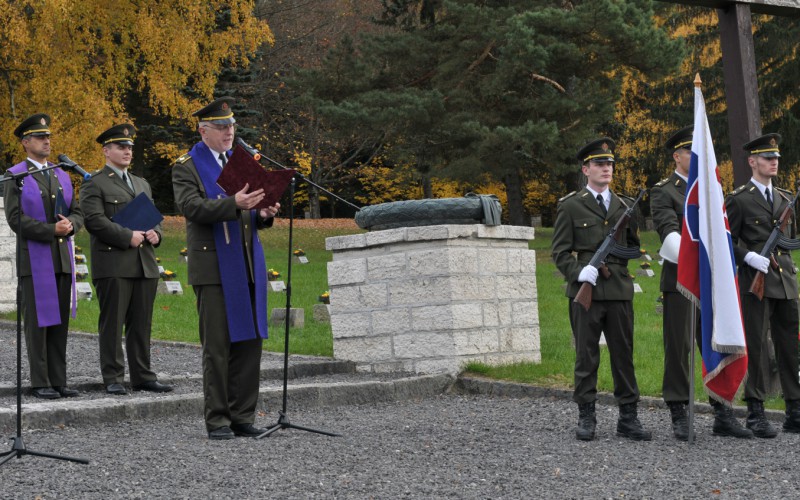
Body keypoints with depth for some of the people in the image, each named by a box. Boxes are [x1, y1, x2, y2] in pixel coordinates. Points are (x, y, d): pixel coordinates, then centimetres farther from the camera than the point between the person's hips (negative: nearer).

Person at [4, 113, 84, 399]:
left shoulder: (62, 176, 17)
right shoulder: (16, 177, -1)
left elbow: (77, 213, 15)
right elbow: (15, 218, -11)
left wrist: (70, 224, -8)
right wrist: (52, 230, -18)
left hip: (63, 260, 5)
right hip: (34, 260, -5)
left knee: (60, 323, 6)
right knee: (38, 322, -3)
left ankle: (59, 381, 10)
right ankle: (41, 383, 1)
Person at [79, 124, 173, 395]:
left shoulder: (143, 184, 23)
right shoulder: (94, 184, 0)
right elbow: (95, 221, -12)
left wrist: (155, 233, 2)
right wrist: (128, 237, -16)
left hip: (145, 264, 6)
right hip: (113, 264, -6)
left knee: (142, 324, 7)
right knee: (112, 324, -3)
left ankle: (142, 376, 13)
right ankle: (113, 379, 1)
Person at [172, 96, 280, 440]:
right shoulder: (186, 167, 0)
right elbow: (191, 206, -17)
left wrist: (263, 215, -2)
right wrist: (234, 204, -29)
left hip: (247, 266, 6)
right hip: (213, 267, -6)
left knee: (249, 342, 5)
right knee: (217, 347, -3)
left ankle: (243, 417, 13)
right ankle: (217, 419, 5)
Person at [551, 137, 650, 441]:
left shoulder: (624, 206, 15)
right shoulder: (570, 206, 3)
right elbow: (560, 251, -1)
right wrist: (578, 272, -17)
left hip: (620, 290, 3)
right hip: (585, 291, -3)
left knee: (624, 353, 5)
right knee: (586, 356, 2)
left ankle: (628, 417, 11)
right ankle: (586, 418, 10)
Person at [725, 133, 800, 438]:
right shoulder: (739, 199, -1)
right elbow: (728, 241, -4)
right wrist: (750, 257, -17)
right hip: (755, 281, -6)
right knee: (756, 347, -4)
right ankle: (755, 413, 1)